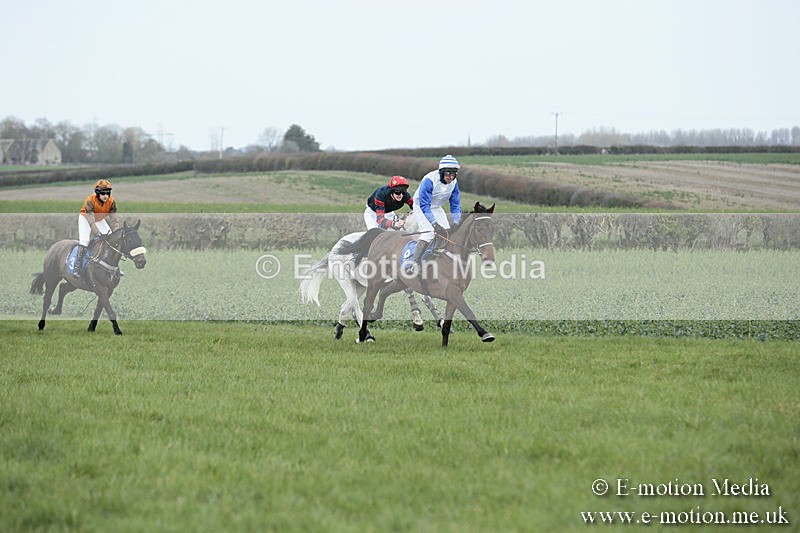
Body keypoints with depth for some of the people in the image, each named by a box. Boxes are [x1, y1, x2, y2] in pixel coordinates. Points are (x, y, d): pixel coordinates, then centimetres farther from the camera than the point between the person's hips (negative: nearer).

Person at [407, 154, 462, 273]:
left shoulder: (453, 182, -12)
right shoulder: (429, 180, -33)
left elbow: (455, 205, -1)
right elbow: (424, 205, -34)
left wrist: (456, 223, -12)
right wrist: (435, 224, -41)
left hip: (436, 208, 7)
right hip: (421, 207, -7)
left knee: (447, 233, -5)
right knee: (428, 233, -26)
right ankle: (414, 262, -29)